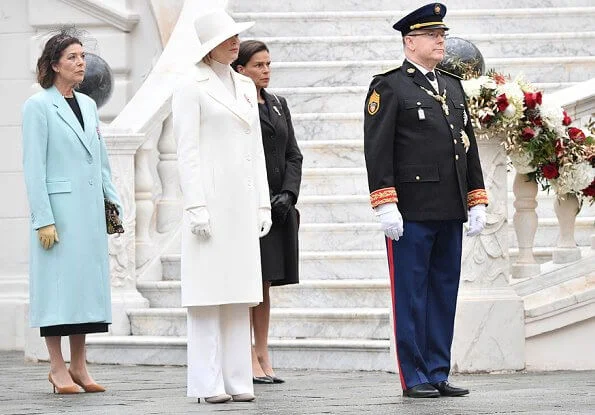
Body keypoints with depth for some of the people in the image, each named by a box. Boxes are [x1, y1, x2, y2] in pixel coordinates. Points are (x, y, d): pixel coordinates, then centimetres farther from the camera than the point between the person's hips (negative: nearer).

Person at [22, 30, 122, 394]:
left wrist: (113, 200, 11)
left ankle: (79, 367, 13)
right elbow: (34, 167, -9)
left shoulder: (88, 105, 15)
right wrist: (44, 220, -14)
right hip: (59, 207, -7)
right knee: (59, 283, -5)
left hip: (90, 210, 7)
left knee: (88, 280, 7)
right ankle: (58, 368, 1)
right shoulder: (39, 106, -5)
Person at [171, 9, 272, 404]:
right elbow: (187, 150, -8)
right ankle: (208, 383, -5)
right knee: (209, 291, -6)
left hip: (243, 204, 6)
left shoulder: (245, 87, 17)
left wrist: (263, 204, 13)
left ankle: (237, 380, 8)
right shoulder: (192, 86, -3)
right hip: (210, 199, -6)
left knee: (239, 293, 5)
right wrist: (196, 206, -15)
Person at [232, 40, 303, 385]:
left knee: (265, 283, 10)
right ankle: (248, 360, -4)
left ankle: (263, 356, 13)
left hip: (279, 207, 7)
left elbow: (294, 155, 13)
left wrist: (288, 195, -2)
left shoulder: (278, 105, 15)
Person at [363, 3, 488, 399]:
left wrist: (477, 201, 13)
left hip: (450, 214, 7)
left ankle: (438, 375, 13)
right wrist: (386, 205, -16)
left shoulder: (453, 86, 18)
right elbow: (377, 150, -9)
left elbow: (470, 146, 19)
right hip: (412, 213, -7)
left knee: (444, 295, 8)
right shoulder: (388, 87, -3)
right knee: (411, 295, -1)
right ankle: (415, 378, 3)